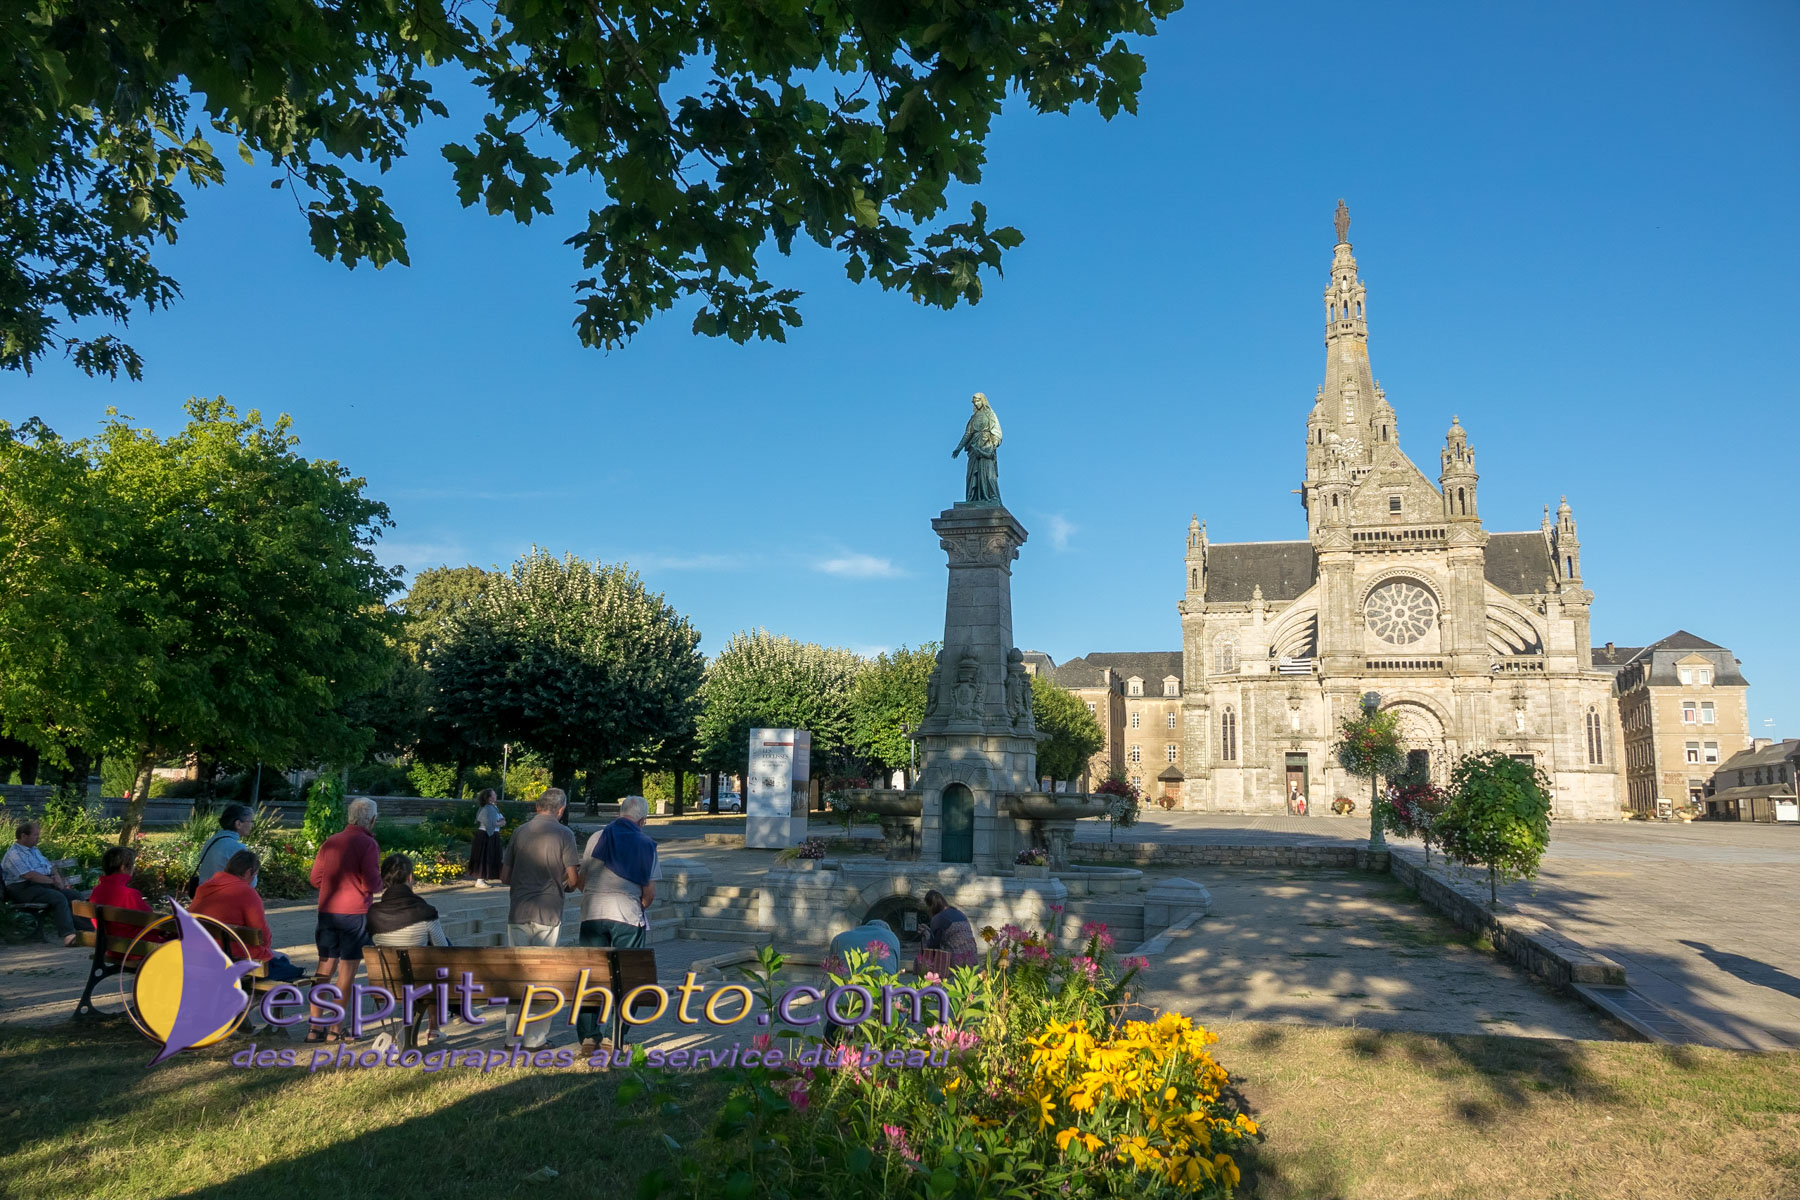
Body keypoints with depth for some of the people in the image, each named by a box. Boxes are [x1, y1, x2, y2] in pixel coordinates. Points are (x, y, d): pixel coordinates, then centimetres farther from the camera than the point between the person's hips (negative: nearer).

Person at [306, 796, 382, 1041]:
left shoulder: (331, 842, 8)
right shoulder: (368, 844, -11)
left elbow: (315, 878, 10)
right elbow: (371, 883, -17)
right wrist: (380, 883, 4)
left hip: (327, 911, 6)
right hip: (355, 913, -6)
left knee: (324, 968, 13)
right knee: (347, 970, 4)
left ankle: (315, 1027, 15)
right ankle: (336, 1029, 10)